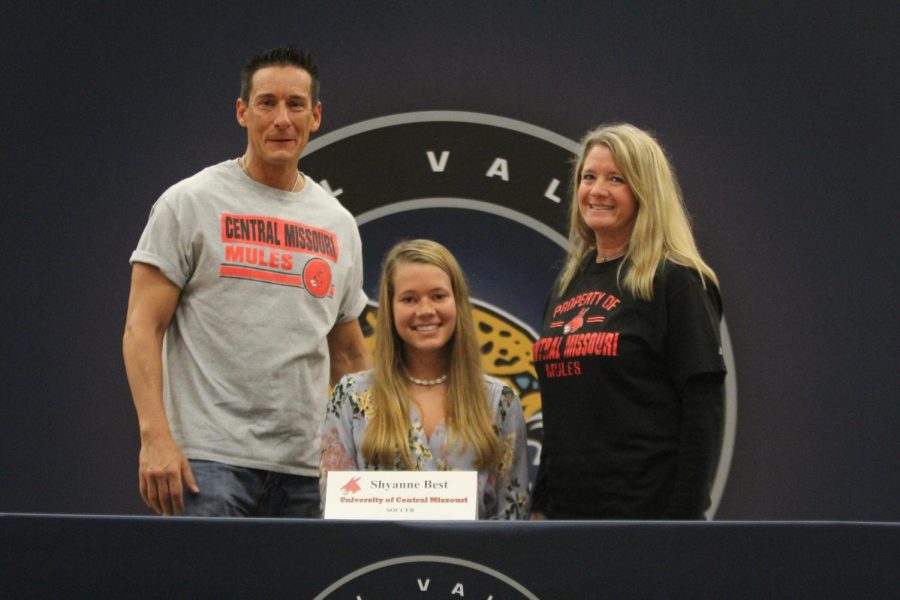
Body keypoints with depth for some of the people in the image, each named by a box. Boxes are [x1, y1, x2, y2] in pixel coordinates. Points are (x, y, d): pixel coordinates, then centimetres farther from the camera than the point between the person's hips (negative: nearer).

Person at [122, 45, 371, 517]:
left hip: (304, 469, 5)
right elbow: (142, 327, -4)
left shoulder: (338, 225, 16)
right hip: (210, 460, -5)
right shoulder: (191, 203, 1)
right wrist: (155, 435, -16)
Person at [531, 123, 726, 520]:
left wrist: (683, 520, -16)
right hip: (569, 509, 7)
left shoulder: (677, 281, -6)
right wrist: (540, 505, 15)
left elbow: (703, 413, -11)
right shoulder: (568, 281, 15)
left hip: (646, 510, -7)